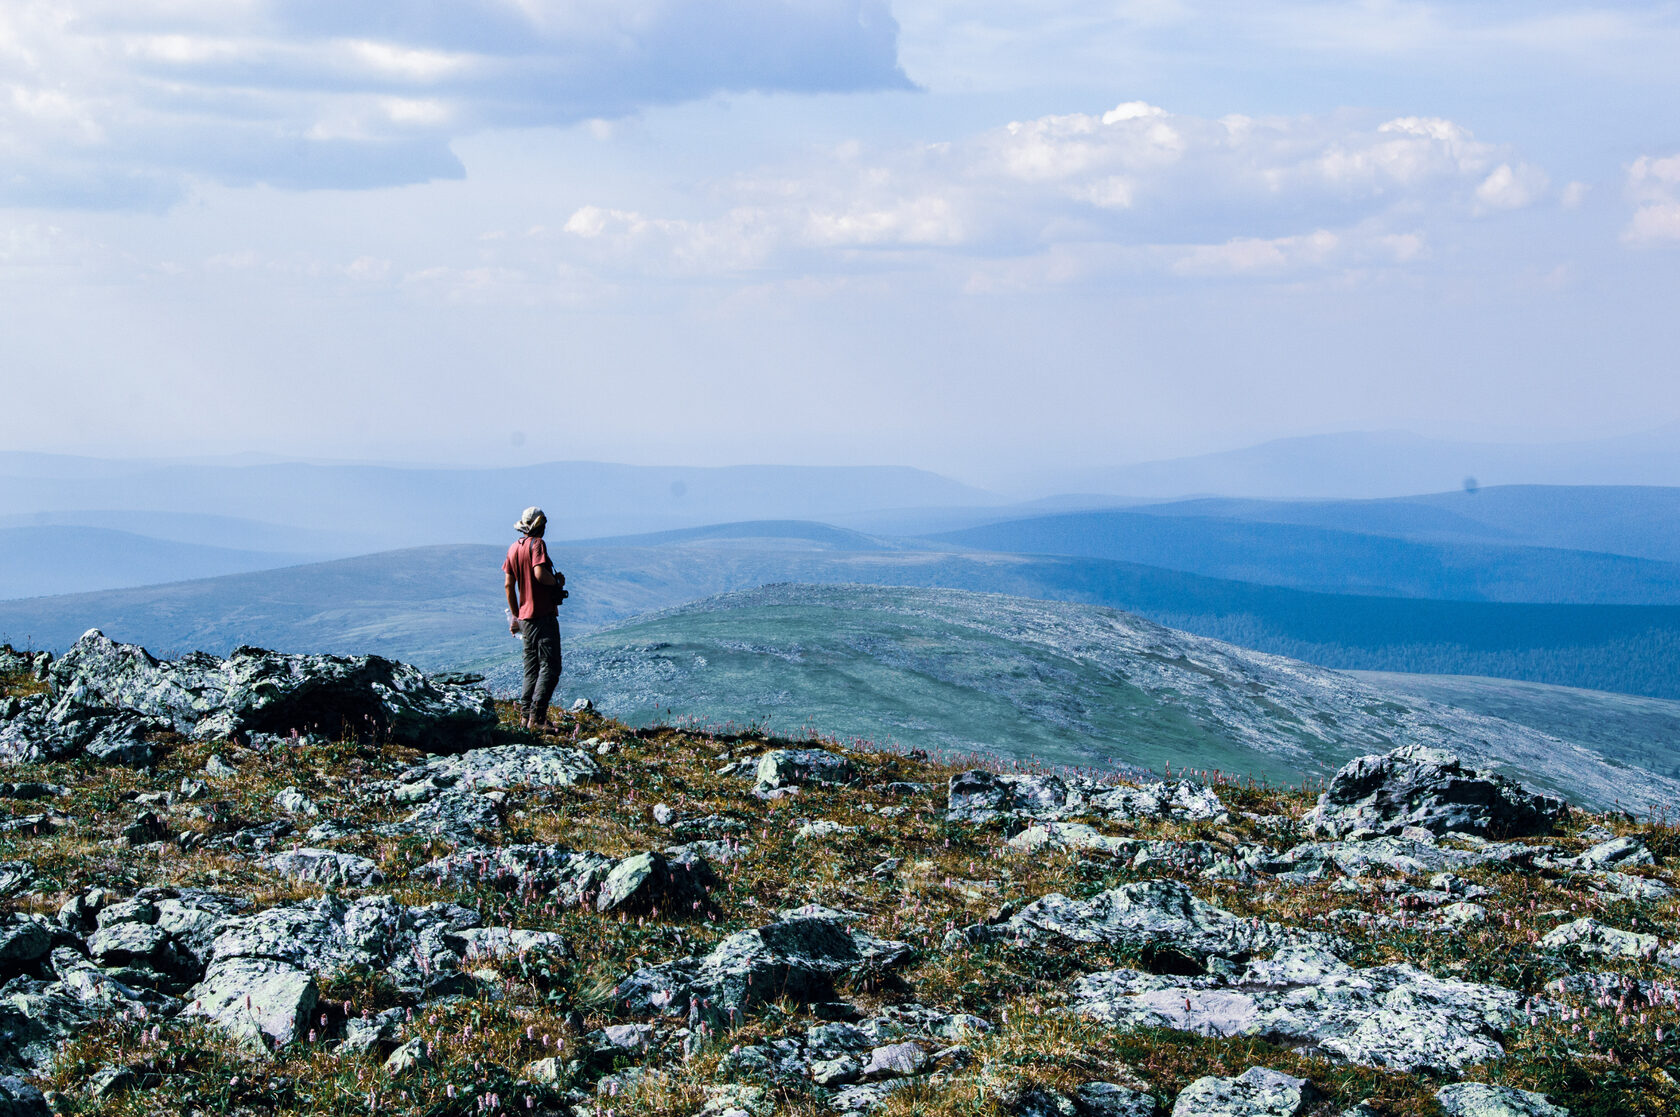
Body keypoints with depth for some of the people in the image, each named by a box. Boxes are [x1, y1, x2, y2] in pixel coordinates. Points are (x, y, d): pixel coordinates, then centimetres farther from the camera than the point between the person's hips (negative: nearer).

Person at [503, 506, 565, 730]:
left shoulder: (514, 548, 12)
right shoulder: (537, 544, -10)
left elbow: (508, 584, 13)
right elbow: (540, 574, -24)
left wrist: (515, 615, 19)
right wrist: (558, 582, -5)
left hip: (525, 617, 8)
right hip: (544, 615, -8)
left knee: (531, 669, 14)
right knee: (550, 667, -8)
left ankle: (526, 715, 12)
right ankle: (536, 717, -16)